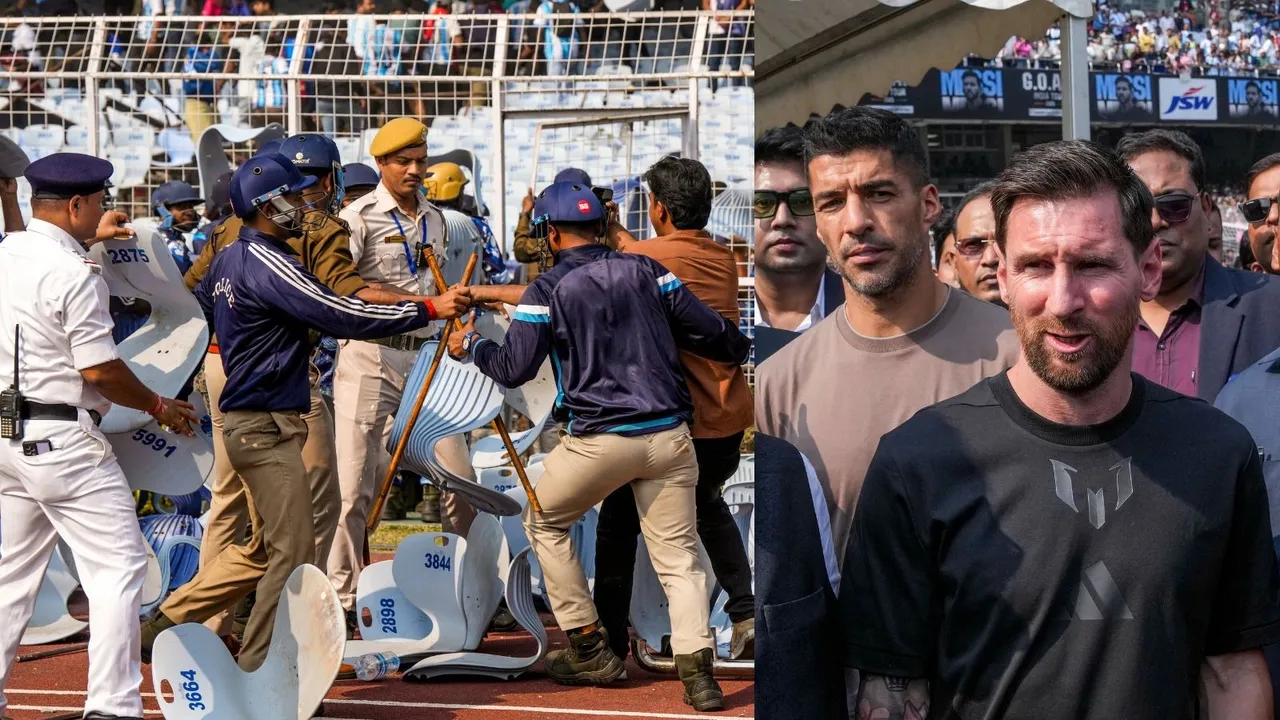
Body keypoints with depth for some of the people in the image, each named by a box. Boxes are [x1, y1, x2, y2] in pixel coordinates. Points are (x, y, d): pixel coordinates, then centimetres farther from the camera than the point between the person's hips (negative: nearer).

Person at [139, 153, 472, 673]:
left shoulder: (228, 258, 12)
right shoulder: (267, 263, -18)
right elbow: (342, 315, -23)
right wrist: (430, 309, -19)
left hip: (251, 422, 10)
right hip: (265, 426, -10)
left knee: (265, 548, 18)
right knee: (294, 550, -7)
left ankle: (163, 625, 23)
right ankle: (256, 673, -2)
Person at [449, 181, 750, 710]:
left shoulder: (547, 290, -2)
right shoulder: (645, 270, 7)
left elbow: (513, 370, -3)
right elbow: (709, 333, 8)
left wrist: (470, 345, 16)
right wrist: (742, 348, 29)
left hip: (600, 441, -3)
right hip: (670, 437, 3)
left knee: (545, 523, 20)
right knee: (678, 557, 8)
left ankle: (590, 650, 19)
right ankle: (697, 669, -10)